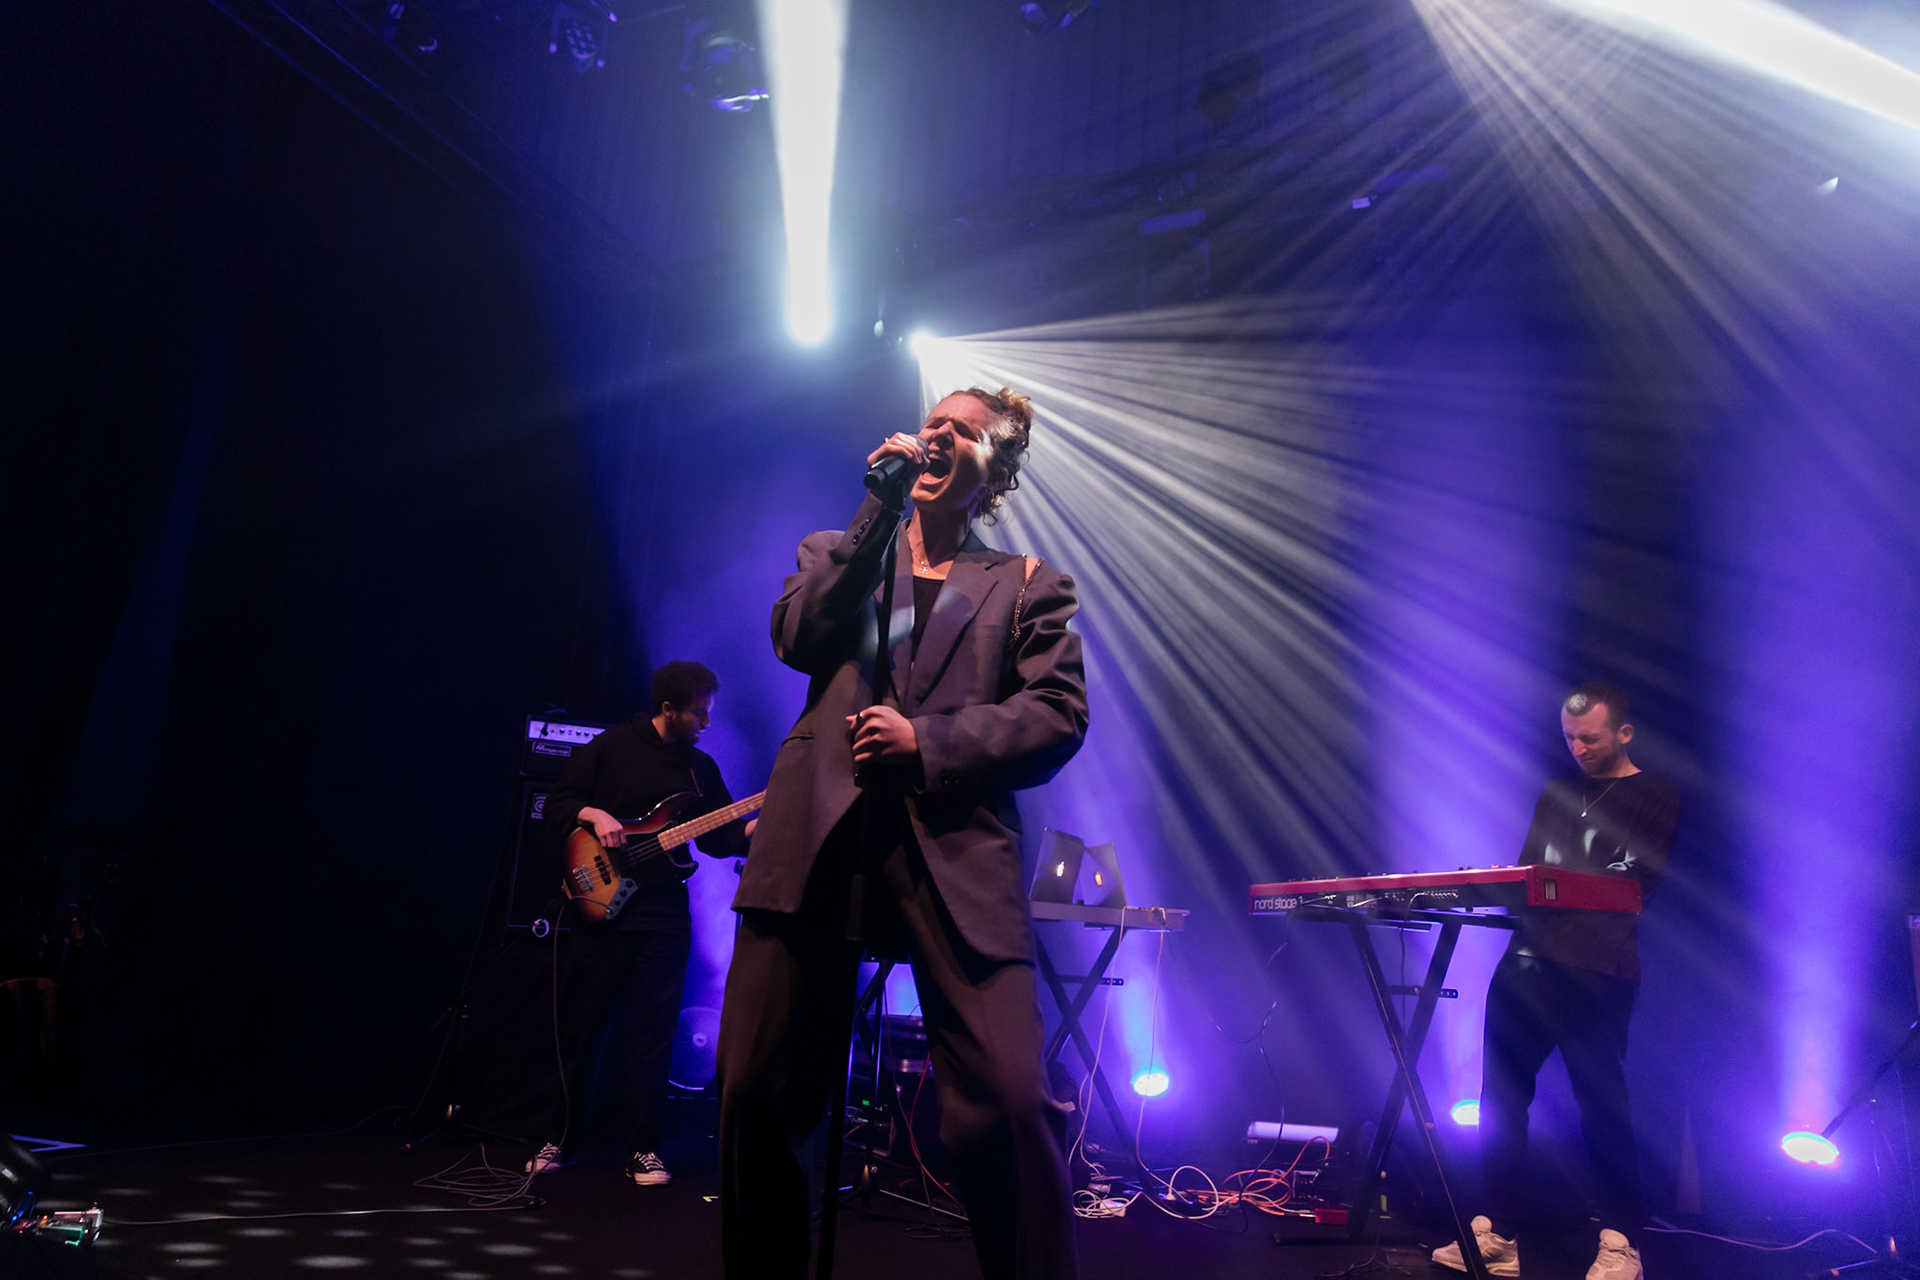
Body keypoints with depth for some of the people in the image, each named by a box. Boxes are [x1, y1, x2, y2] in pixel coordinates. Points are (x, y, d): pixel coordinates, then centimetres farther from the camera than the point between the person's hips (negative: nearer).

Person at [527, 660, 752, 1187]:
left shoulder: (702, 767, 13)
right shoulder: (612, 746, 1)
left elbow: (720, 839, 11)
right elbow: (558, 803, 2)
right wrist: (595, 816, -16)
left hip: (665, 916, 3)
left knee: (653, 1033, 2)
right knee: (581, 1028, 5)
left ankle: (643, 1149, 10)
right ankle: (562, 1139, 20)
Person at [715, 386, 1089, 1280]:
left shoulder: (1027, 586, 16)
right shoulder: (837, 554, 21)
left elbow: (1058, 716, 3)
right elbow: (796, 639, 1)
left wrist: (928, 740, -9)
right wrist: (881, 509, -2)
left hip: (956, 848, -1)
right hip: (818, 837, 2)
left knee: (1009, 1101, -13)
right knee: (757, 1093, 2)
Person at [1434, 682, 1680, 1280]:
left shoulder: (1654, 800, 3)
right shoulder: (1555, 794, 22)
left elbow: (1632, 884, -9)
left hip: (1595, 971, -6)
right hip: (1526, 960, 6)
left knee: (1601, 1104, -2)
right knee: (1500, 1097, 5)